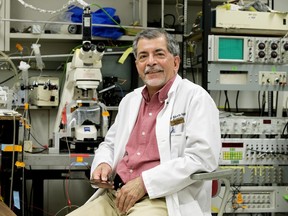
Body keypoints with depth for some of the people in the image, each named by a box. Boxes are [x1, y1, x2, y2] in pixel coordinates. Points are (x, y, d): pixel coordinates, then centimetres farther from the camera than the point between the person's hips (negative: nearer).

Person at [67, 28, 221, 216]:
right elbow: (109, 144, 31)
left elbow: (203, 157, -14)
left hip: (163, 199, -6)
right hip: (114, 196, 7)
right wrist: (103, 164, 6)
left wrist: (145, 183, -17)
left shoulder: (196, 97, -2)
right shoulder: (129, 100, 20)